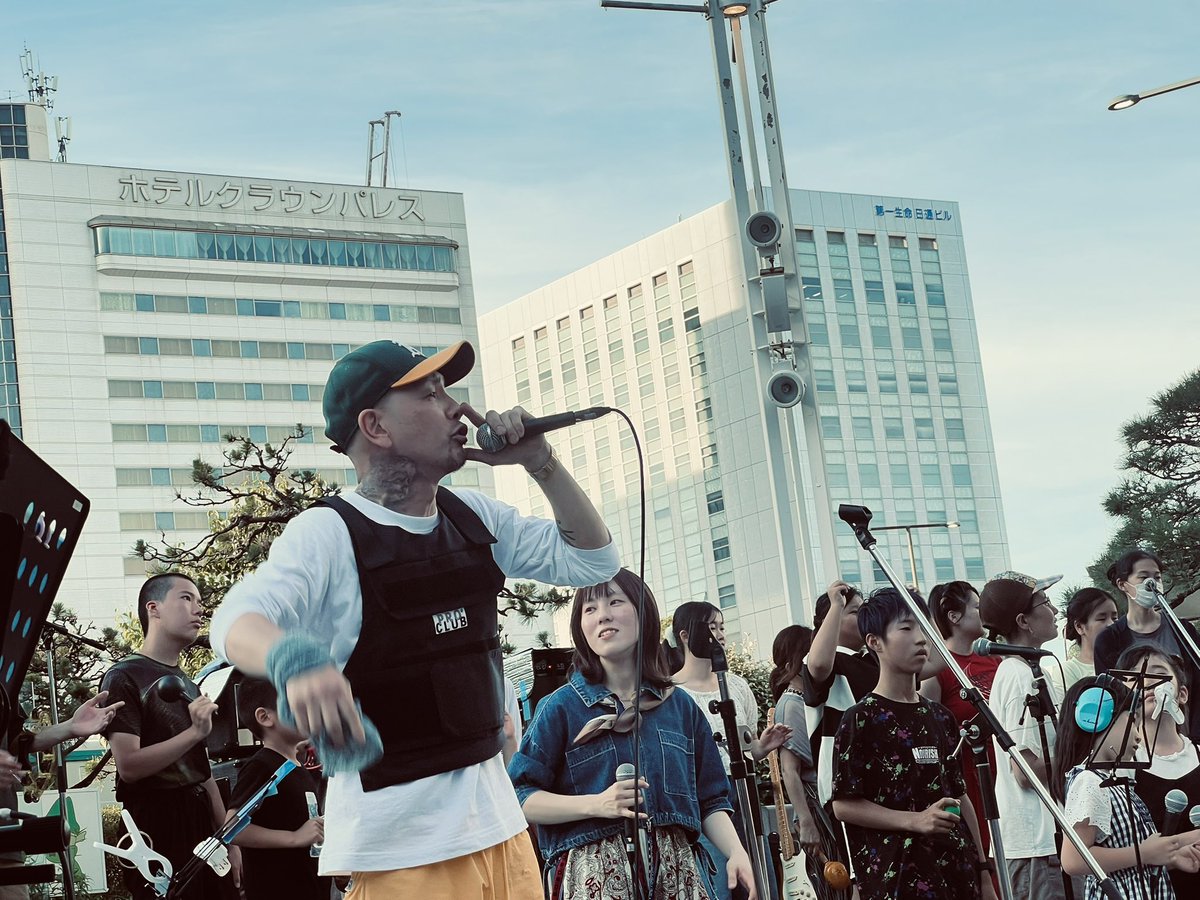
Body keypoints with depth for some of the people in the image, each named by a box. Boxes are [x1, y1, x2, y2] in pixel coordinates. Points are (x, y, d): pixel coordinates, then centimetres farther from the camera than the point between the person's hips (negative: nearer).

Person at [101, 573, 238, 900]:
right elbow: (129, 766, -16)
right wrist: (195, 732, -19)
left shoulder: (188, 686, 19)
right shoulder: (124, 677, -6)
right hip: (157, 829, -7)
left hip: (202, 824, 7)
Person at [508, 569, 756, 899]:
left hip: (678, 870, 3)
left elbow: (710, 800, 12)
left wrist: (736, 852, -5)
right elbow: (521, 798, -5)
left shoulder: (681, 706, 11)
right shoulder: (562, 708, 0)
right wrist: (596, 805, -16)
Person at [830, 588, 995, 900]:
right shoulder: (860, 720, -5)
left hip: (956, 871, 6)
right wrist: (915, 820, -17)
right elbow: (844, 805, -8)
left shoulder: (940, 717, 14)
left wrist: (983, 871, 16)